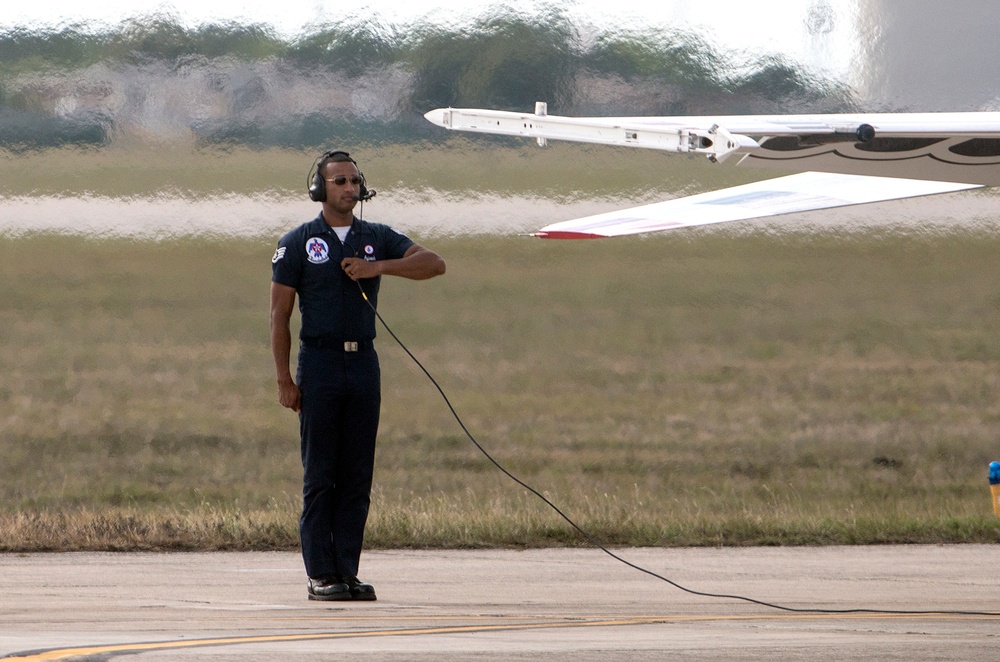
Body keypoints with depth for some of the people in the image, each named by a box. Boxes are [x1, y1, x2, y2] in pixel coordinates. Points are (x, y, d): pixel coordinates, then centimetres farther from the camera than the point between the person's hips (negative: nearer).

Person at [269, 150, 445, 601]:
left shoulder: (377, 239, 11)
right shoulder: (298, 243, 2)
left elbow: (433, 264, -1)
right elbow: (279, 316, 1)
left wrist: (379, 267, -14)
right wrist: (284, 380, -6)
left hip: (364, 362, 3)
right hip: (320, 362, -3)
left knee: (357, 476, 3)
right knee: (320, 476, -3)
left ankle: (348, 572, 6)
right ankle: (321, 575, -2)